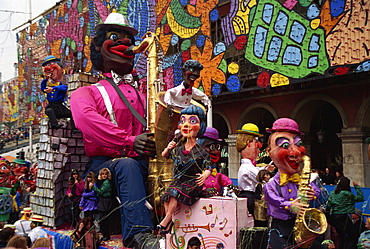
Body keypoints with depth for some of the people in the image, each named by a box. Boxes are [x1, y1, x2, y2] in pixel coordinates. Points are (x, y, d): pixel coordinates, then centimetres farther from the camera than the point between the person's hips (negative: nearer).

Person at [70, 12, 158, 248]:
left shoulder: (140, 95, 27)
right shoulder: (86, 92, 13)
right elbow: (86, 118, -11)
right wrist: (129, 141, -26)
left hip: (142, 163, 4)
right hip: (103, 163, -4)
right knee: (128, 165, -37)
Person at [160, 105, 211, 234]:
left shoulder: (200, 152, -6)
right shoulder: (178, 148, 6)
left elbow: (208, 168, -4)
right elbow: (164, 155, 20)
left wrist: (205, 175, -26)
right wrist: (168, 148, -2)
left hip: (192, 182, -5)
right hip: (178, 180, 5)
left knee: (174, 193, -26)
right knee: (166, 196, -17)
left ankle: (167, 219, -14)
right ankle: (169, 223, -9)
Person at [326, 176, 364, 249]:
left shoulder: (332, 193, 6)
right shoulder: (347, 194, -9)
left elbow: (328, 206, 6)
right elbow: (361, 198, -1)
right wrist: (357, 186, 7)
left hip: (333, 217, 6)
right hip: (343, 217, -6)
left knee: (342, 237, 18)